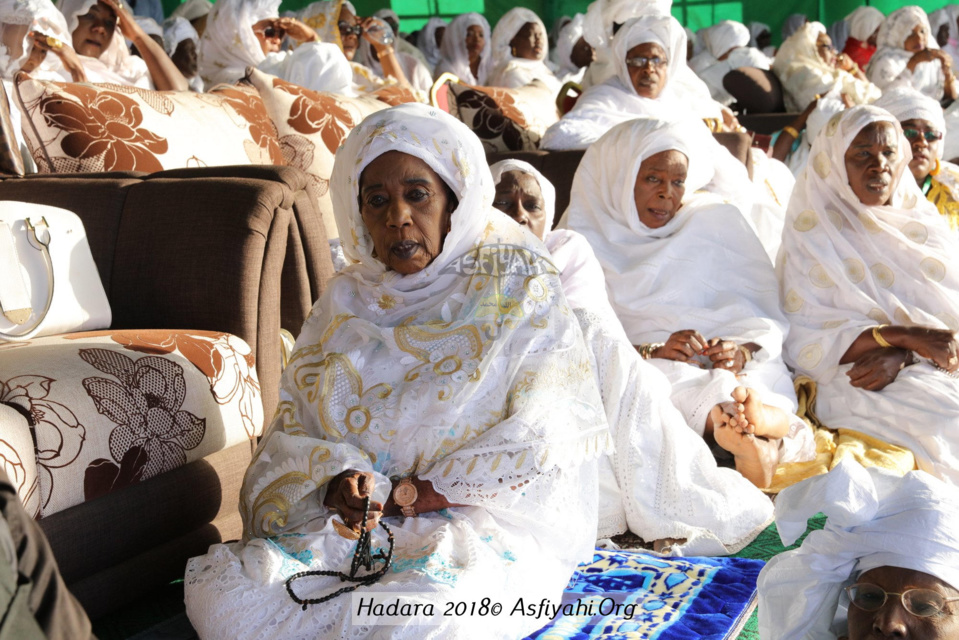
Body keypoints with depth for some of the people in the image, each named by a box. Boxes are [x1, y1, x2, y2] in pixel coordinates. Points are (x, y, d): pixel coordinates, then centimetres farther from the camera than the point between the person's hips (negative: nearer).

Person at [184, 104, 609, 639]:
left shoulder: (520, 291, -2)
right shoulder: (348, 300, 11)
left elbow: (540, 447, -8)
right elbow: (294, 428, 10)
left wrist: (402, 495, -10)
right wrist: (337, 484, -13)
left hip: (489, 523, -4)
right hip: (348, 523, 4)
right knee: (217, 591, -22)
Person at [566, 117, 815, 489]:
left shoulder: (718, 221, 17)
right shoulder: (586, 239, 10)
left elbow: (768, 319, 10)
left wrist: (744, 352, -13)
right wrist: (653, 352, -19)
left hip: (738, 370, 1)